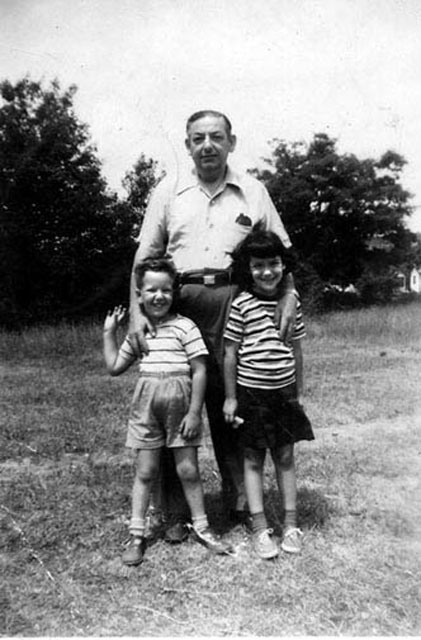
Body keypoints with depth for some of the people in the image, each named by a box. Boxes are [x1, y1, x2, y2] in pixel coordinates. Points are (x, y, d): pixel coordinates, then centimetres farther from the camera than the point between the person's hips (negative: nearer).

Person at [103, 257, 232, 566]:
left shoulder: (184, 327, -7)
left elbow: (200, 370, -9)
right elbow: (115, 367, 15)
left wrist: (195, 412, -11)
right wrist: (109, 332, 12)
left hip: (180, 401, -3)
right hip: (146, 403, 3)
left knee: (188, 469, 7)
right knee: (145, 471, 10)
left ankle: (201, 527, 27)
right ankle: (137, 534, 23)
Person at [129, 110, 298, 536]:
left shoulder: (253, 192, 15)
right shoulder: (168, 191, 14)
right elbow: (145, 257, 10)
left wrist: (288, 293, -7)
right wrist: (136, 312, -2)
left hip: (235, 301, 0)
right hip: (179, 303, 1)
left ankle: (241, 500, 18)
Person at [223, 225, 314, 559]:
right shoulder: (241, 304, -8)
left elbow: (297, 352, 8)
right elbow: (230, 353, -5)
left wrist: (299, 392, 10)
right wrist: (231, 397, -4)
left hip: (283, 393, 3)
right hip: (250, 393, -3)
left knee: (285, 457, 12)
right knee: (253, 459, 8)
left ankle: (291, 524, 25)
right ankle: (260, 528, 19)